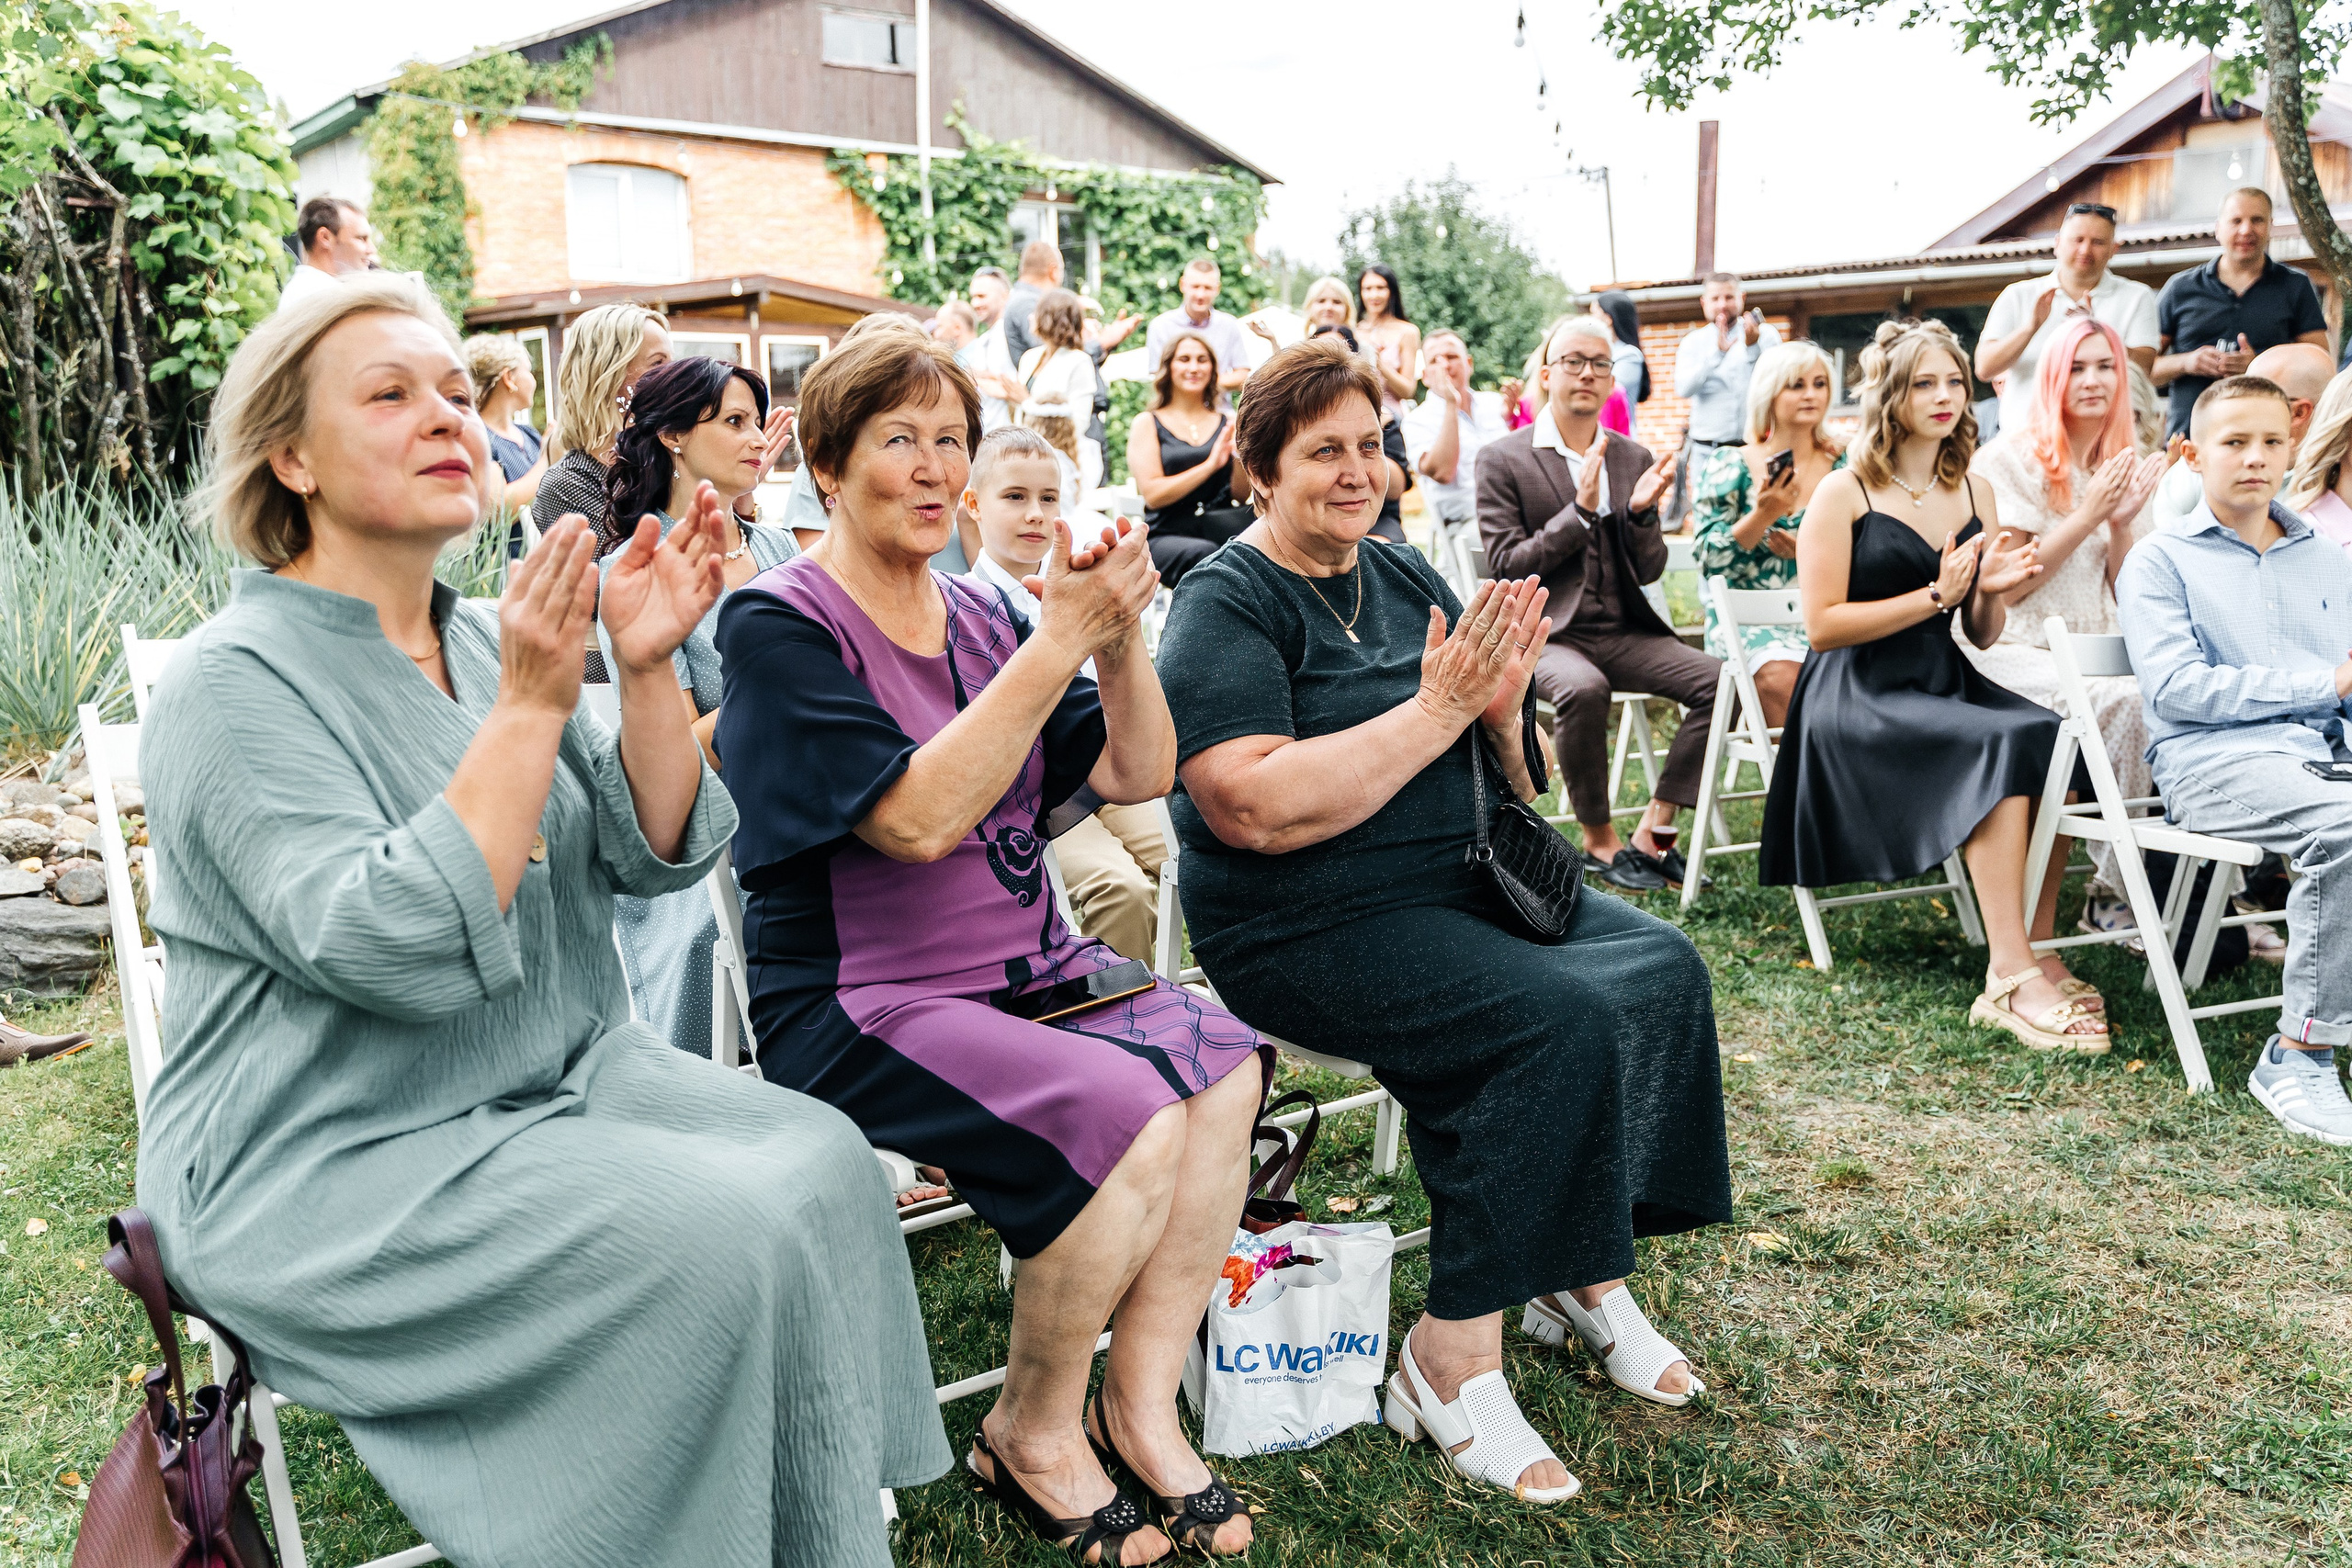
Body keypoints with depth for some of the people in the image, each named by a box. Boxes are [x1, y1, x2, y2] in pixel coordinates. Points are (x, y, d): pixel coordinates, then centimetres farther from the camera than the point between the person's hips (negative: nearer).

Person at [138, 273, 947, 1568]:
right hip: (331, 1168, -7)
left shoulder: (487, 640, 8)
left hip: (563, 1079, 7)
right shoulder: (233, 685, -13)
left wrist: (645, 670, -12)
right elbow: (394, 952, -26)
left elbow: (655, 856, 2)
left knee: (823, 1161, -14)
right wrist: (531, 708, -27)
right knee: (718, 1240, -25)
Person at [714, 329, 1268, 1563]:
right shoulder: (779, 626, -9)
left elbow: (1139, 774, 7)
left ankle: (1140, 1403, -3)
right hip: (858, 1001, -6)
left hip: (1028, 970, 7)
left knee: (1221, 1064, -18)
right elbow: (918, 817, -22)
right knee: (1130, 1118, -26)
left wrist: (1121, 627, -9)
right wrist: (1062, 638, -22)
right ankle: (1031, 1434, -1)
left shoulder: (979, 615, 12)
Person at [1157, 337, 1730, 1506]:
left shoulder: (1405, 577, 12)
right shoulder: (1227, 603, -9)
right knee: (1559, 1021, -24)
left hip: (1463, 885, 8)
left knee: (1664, 966, -7)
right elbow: (1255, 808, -25)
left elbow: (1512, 782, 15)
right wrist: (1436, 709, -21)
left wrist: (1501, 711, -9)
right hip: (1307, 928, -7)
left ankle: (1584, 1273, 6)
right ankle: (1453, 1359, -13)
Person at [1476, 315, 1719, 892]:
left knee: (1721, 681, -18)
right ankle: (1600, 840, -14)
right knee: (1583, 689, -37)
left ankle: (1654, 830, -10)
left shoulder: (1633, 459, 13)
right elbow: (1505, 565, -9)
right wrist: (1581, 510, -17)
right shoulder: (1503, 460, -1)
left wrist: (1642, 510, -9)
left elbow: (1650, 570, 11)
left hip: (1623, 632, 5)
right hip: (1542, 633, -5)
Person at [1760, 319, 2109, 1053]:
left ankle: (2039, 953, -15)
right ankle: (2011, 978, -29)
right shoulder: (1843, 493, -2)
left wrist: (1991, 591, -5)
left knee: (2056, 738, -23)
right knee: (2000, 746, -31)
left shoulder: (1974, 494, 15)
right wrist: (1935, 595, -14)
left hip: (1945, 686, 6)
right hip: (1858, 698, -6)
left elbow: (1983, 635, 18)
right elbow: (1822, 626, -11)